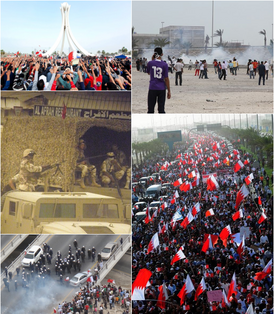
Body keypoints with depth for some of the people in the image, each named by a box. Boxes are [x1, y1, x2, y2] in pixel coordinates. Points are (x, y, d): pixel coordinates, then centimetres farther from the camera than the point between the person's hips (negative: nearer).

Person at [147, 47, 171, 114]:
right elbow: (166, 79, -6)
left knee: (150, 109, 7)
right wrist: (169, 91, 1)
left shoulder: (150, 63, -5)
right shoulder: (164, 65, -7)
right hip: (161, 89, 0)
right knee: (161, 109, 5)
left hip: (152, 89, 0)